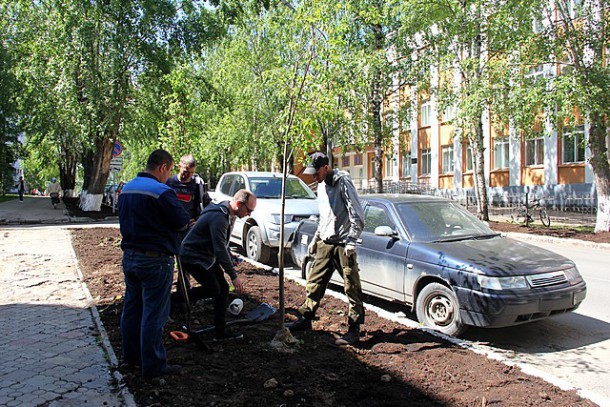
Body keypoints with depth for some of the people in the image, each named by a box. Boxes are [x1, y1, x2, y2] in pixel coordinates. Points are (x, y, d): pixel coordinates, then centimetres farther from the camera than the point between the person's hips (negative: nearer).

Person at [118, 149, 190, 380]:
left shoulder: (127, 189, 9)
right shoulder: (161, 191, -19)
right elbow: (183, 222, -15)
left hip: (130, 256, 9)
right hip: (155, 260, -9)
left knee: (132, 307, 19)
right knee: (153, 314, 0)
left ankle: (131, 355, 33)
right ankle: (153, 366, 8)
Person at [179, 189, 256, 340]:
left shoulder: (228, 215, 5)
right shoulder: (218, 217, -28)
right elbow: (220, 249, -30)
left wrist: (230, 262, 17)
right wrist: (234, 276, -28)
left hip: (207, 257, 10)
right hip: (193, 257, -10)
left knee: (223, 288, 4)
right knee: (213, 290, -12)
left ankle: (220, 332, 11)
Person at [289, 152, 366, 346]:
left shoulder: (342, 182, -10)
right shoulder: (321, 186, 15)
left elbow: (357, 215, -14)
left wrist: (351, 241, -18)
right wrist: (315, 239, 20)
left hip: (343, 244, -8)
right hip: (325, 243, 8)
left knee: (352, 286, -1)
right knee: (314, 281, 12)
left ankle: (354, 329, 6)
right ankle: (305, 318, 26)